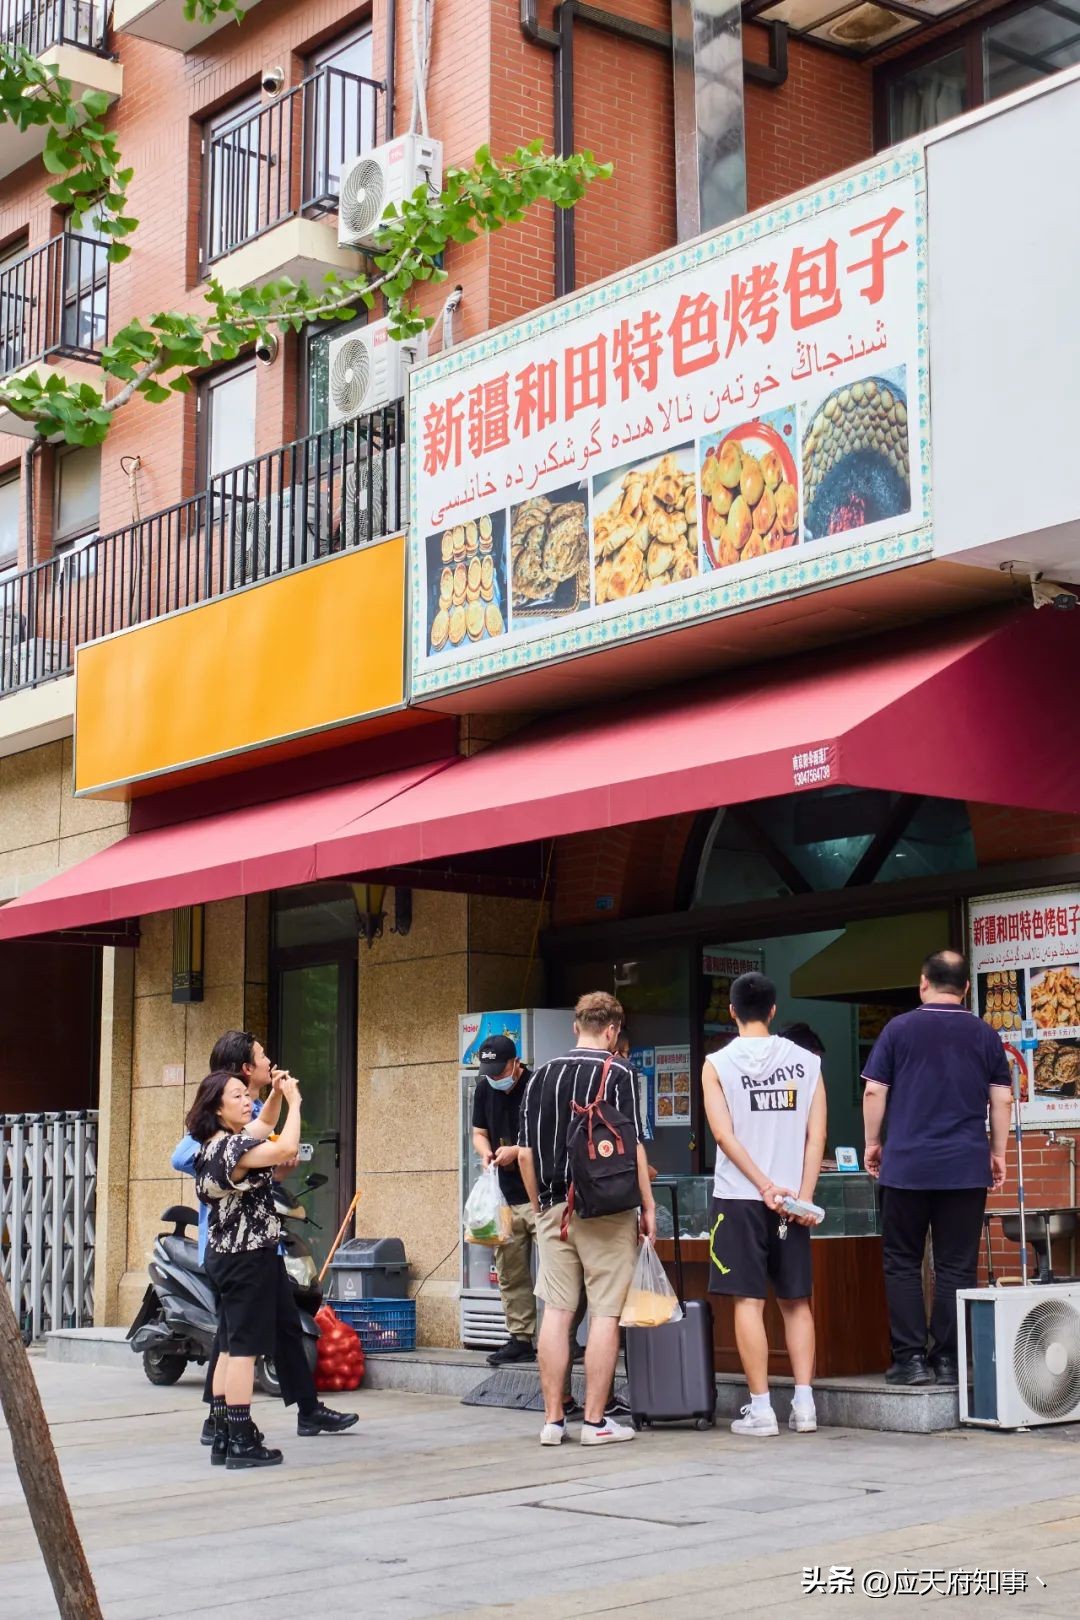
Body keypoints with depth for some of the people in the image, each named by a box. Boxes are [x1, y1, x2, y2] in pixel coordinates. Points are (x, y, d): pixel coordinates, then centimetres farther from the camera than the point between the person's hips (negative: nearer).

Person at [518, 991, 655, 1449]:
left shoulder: (541, 1076, 8)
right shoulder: (619, 1074, -5)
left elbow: (526, 1154, 9)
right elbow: (632, 1148, -10)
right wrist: (648, 1206, -3)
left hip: (555, 1207, 4)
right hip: (608, 1209, -4)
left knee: (556, 1313, 7)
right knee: (605, 1315, 1)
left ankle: (553, 1419, 10)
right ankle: (595, 1422, 3)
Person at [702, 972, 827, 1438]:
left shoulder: (718, 1064, -2)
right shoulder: (806, 1061, 5)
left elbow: (724, 1134, -10)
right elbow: (816, 1136, -1)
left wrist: (765, 1187, -10)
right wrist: (803, 1195, -3)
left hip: (739, 1196, -3)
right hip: (792, 1198, 3)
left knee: (748, 1300, 0)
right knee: (796, 1300, 11)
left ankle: (761, 1409, 0)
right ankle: (804, 1404, 8)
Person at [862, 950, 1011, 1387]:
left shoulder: (898, 1029, 0)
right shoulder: (985, 1035, 6)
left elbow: (874, 1092, 0)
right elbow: (1002, 1099, 6)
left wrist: (873, 1142, 11)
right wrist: (998, 1152, 16)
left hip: (907, 1165, -1)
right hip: (967, 1167, 1)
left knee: (902, 1263, 7)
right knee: (957, 1266, 5)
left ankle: (910, 1357, 3)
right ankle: (948, 1359, 5)